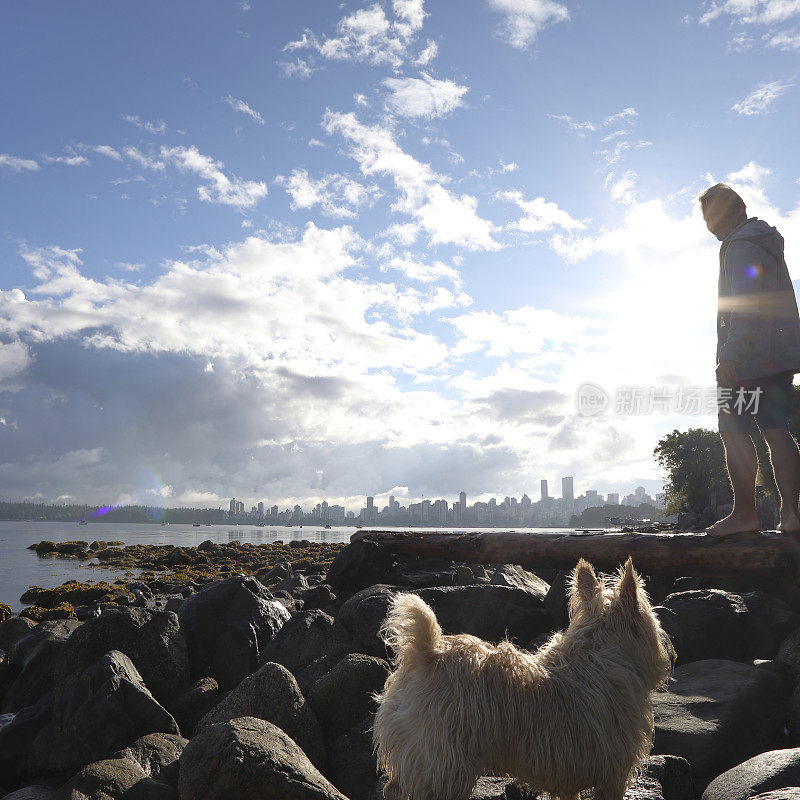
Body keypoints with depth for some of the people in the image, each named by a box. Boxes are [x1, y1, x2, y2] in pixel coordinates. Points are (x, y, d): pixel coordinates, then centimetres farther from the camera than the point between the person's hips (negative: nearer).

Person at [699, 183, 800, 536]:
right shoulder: (767, 244, 23)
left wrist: (730, 354, -23)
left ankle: (744, 513, -6)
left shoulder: (739, 247, -8)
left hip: (751, 357, -9)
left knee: (733, 431, -6)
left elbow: (745, 303, -19)